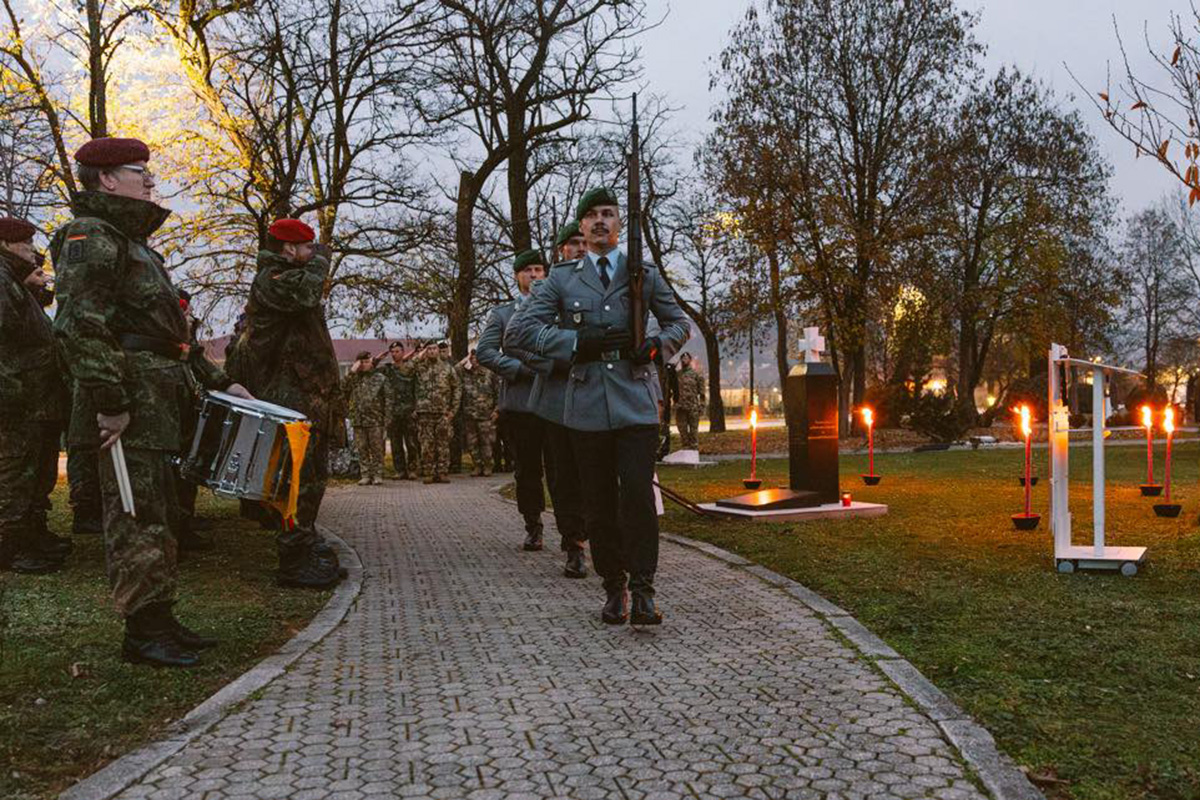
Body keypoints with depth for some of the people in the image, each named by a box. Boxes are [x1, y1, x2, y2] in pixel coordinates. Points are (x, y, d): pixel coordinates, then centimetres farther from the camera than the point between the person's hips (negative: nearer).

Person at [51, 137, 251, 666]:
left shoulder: (134, 242, 25)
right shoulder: (89, 237, -7)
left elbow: (170, 332, 27)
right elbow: (79, 327, -20)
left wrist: (218, 382, 22)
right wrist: (109, 401, -25)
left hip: (158, 404, 10)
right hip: (129, 403, -10)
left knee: (160, 515, 13)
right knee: (138, 517, -6)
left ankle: (160, 621, 21)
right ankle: (143, 632, 1)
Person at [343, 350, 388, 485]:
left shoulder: (380, 378, 6)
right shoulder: (354, 377, 13)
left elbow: (386, 399, 4)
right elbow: (344, 389, -5)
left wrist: (386, 417, -3)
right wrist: (352, 372, -6)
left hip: (375, 420, -3)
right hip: (358, 419, 3)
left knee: (377, 449, 1)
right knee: (362, 449, 5)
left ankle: (377, 475, 6)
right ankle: (366, 475, 11)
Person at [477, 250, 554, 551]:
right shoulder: (500, 313, 11)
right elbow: (485, 351, 1)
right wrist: (523, 369, -10)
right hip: (519, 402, 0)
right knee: (527, 470, 6)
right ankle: (533, 528, 16)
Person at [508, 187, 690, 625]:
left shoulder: (645, 273, 13)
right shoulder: (561, 278, 12)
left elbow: (679, 323, 21)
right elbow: (524, 329, 4)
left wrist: (656, 344, -2)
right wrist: (579, 341, -9)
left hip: (636, 403, -1)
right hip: (587, 406, 1)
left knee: (638, 495, -12)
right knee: (599, 503, 4)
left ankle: (642, 591, -5)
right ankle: (613, 588, 15)